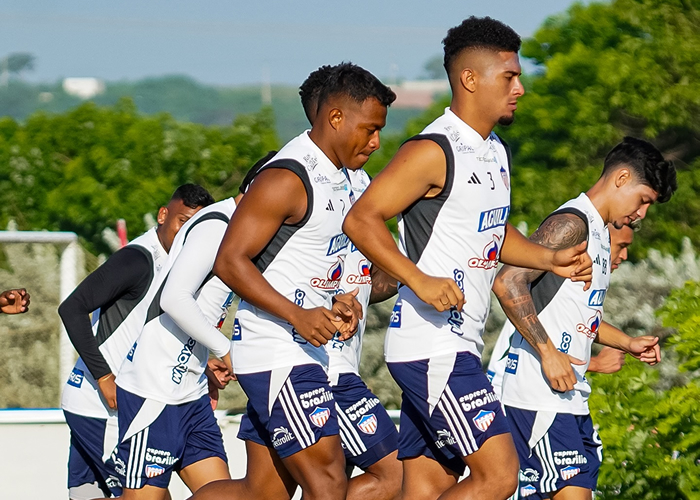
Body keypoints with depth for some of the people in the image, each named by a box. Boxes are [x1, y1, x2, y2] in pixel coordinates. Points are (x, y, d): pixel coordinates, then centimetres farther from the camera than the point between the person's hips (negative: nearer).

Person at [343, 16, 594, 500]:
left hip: (459, 345, 10)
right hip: (432, 347, -10)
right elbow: (361, 219, -17)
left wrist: (550, 259, 14)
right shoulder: (434, 151, -13)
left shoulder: (497, 153, 17)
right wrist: (421, 282, -25)